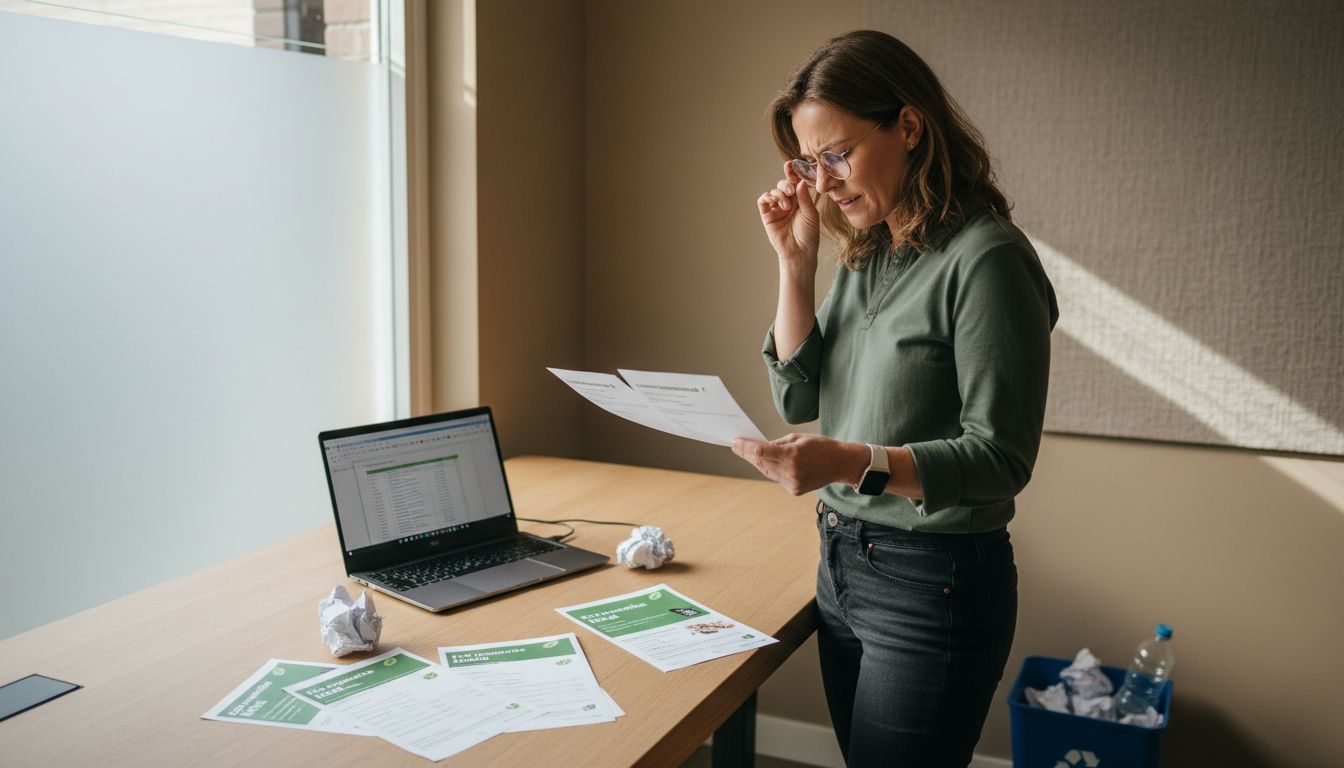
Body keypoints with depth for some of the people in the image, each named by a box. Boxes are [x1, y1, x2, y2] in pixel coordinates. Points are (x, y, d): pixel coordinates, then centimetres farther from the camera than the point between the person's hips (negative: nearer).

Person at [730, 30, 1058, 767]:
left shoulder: (985, 259, -17)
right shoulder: (866, 254, 7)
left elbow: (1001, 457, -19)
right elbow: (798, 398, 5)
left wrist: (857, 463, -34)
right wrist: (795, 261, -3)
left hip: (933, 582, -8)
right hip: (841, 565, 8)